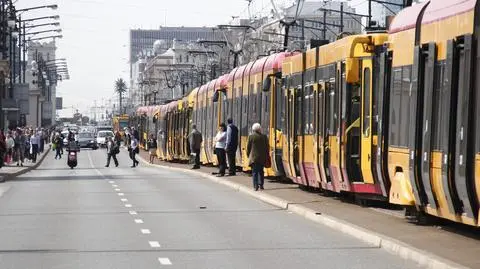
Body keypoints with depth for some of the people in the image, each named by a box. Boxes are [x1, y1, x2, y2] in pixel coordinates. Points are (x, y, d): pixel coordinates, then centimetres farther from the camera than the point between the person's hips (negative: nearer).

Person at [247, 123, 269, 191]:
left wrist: (249, 155, 12)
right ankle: (261, 185, 11)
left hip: (254, 157, -2)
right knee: (261, 171, 15)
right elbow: (267, 148, 5)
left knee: (254, 172, 1)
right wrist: (266, 157, 15)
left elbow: (248, 147, -1)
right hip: (262, 158, 2)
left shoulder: (251, 136, -5)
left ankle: (255, 186, -6)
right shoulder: (264, 137, 1)